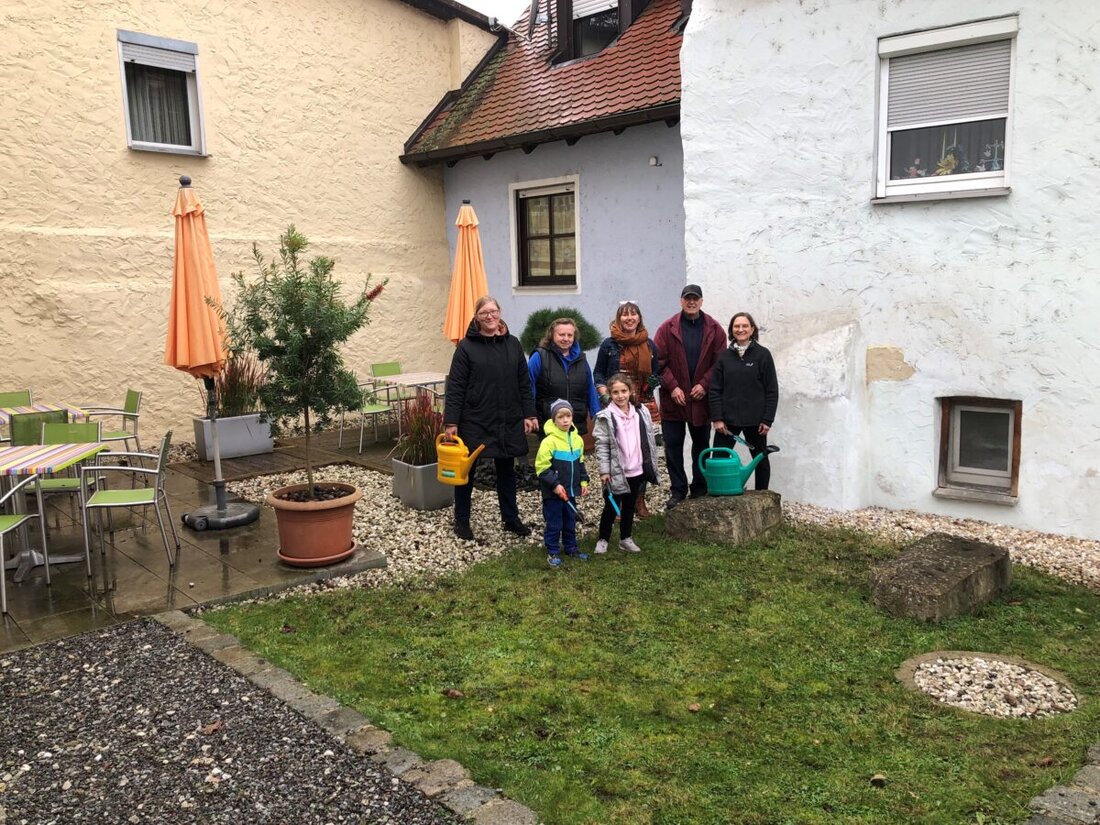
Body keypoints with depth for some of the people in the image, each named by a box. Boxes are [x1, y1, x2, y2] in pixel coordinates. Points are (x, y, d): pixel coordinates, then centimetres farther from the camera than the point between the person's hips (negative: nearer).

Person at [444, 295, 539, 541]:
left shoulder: (513, 344, 6)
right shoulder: (466, 347, -5)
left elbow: (524, 383, 8)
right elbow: (455, 387, -8)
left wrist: (529, 414, 2)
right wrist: (450, 422, -13)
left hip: (507, 422, 4)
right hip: (474, 421, -3)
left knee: (506, 470, 13)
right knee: (466, 470, 8)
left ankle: (511, 519, 26)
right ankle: (461, 520, 21)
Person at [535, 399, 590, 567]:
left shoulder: (577, 439, 3)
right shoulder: (549, 441, -18)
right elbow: (542, 467, -17)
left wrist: (583, 481, 10)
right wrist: (555, 485, -19)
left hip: (571, 490, 6)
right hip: (553, 492, -6)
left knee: (570, 521, 19)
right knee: (554, 524, 4)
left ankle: (571, 548, 34)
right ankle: (552, 552, 18)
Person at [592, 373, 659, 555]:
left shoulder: (642, 412, 2)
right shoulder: (606, 417, -11)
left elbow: (649, 440, 8)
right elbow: (601, 445, -11)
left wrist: (652, 464, 8)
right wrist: (604, 471, -14)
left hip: (637, 470, 4)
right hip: (616, 472, -4)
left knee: (629, 506, 16)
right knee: (611, 507, 6)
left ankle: (626, 539, 28)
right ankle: (603, 539, 21)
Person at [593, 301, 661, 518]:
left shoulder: (649, 345, 12)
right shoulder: (609, 344, 3)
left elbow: (657, 373, 20)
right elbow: (598, 373, 8)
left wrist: (653, 383, -2)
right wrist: (605, 394, -8)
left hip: (644, 404, 3)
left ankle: (639, 500, 16)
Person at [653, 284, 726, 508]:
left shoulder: (714, 329, 1)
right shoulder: (667, 329, -2)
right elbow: (659, 362, -6)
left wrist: (704, 385, -11)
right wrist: (672, 387, -14)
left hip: (701, 399, 1)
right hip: (673, 399, -1)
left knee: (701, 445, 13)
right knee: (673, 446, 3)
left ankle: (700, 490, 25)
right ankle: (678, 490, 13)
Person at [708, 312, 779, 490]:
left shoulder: (762, 354, -2)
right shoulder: (724, 357, 5)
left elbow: (772, 390, -3)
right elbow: (714, 390, 4)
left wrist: (767, 419, -8)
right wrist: (717, 418, -5)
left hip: (755, 420, -1)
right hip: (728, 419, 2)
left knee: (760, 459, 11)